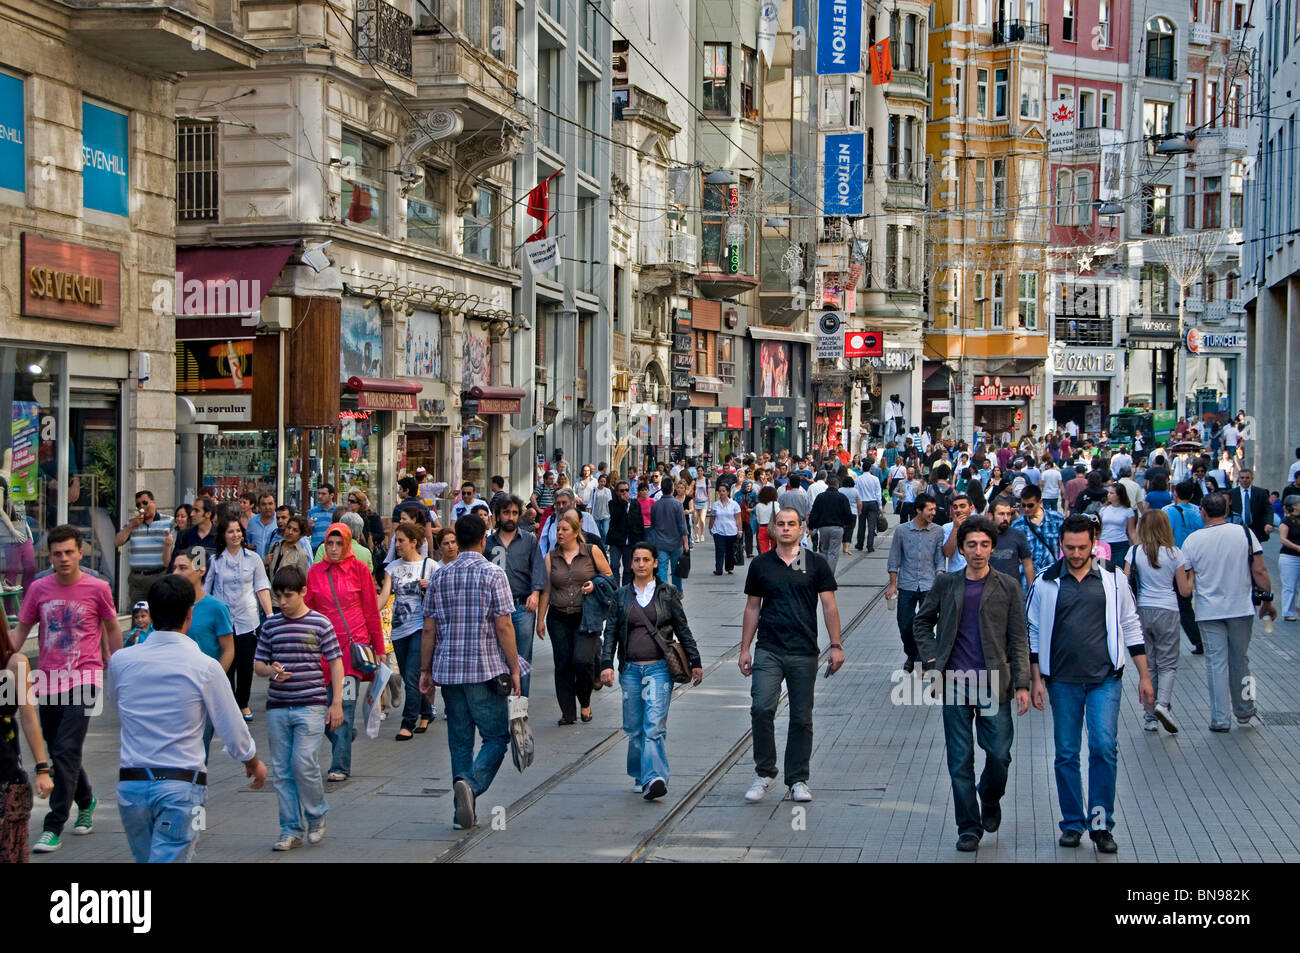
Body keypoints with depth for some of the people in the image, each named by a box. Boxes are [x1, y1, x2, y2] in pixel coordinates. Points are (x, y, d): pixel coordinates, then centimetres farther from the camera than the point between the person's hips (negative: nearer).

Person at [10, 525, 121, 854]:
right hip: (48, 682, 4)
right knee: (59, 752, 15)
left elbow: (112, 628, 9)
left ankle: (53, 829, -11)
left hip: (83, 680, -4)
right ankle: (86, 802, 41)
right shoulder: (39, 589, 4)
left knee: (65, 752, -13)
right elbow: (20, 630, 10)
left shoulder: (97, 588, -3)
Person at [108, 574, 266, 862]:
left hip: (131, 783, 4)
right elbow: (233, 731, -1)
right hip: (182, 785, -4)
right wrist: (254, 762, 19)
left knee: (145, 858, 20)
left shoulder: (120, 661, -1)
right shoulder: (205, 667, -9)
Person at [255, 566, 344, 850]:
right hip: (277, 707, 4)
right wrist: (270, 671, -10)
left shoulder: (320, 624, -1)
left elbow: (335, 663, 2)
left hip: (311, 706, -4)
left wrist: (336, 702, -3)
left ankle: (317, 816, 11)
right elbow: (258, 662, 14)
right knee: (282, 771, 4)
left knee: (303, 763, -13)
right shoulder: (271, 625, 8)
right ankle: (291, 830, 13)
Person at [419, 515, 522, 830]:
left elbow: (429, 629, 8)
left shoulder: (439, 577, 7)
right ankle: (471, 784, -22)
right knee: (496, 737, 3)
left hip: (448, 670, 5)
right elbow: (503, 627, -10)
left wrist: (425, 671, 15)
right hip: (486, 669, -4)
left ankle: (465, 813, 11)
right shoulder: (493, 574, -6)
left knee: (460, 741, 11)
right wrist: (514, 668, -3)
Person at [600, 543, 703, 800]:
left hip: (659, 668, -3)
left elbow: (682, 630, 10)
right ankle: (640, 776, 19)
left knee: (655, 725, -14)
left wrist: (695, 662, 10)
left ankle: (655, 779, -21)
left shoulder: (667, 593, 6)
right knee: (634, 728, 5)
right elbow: (611, 632, 10)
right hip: (630, 670, 3)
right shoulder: (622, 596, 11)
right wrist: (606, 664, -1)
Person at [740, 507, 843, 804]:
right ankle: (764, 773, 0)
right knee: (761, 708, -15)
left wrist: (836, 645, -4)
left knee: (801, 718, 4)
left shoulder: (815, 564, 4)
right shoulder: (760, 564, 7)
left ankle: (798, 779, 15)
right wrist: (745, 649, 8)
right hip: (768, 651, 0)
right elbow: (752, 608, 12)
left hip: (804, 653, 0)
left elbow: (829, 606, 4)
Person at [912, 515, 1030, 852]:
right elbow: (921, 622, 18)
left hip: (993, 685, -1)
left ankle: (990, 801, 30)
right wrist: (931, 661, 4)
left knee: (999, 754, 0)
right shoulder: (945, 584, 6)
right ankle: (968, 827, 12)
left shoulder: (1008, 587, 3)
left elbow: (1018, 640, 3)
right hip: (955, 683, 1)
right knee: (960, 760, 3)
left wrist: (1022, 684, -3)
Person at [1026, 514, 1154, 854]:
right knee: (1066, 753, 5)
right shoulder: (1045, 584, 2)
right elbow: (1033, 633, 8)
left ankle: (1101, 825, 0)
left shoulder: (1113, 580, 3)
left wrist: (1144, 676, 8)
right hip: (1063, 681, 1)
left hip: (1105, 679, -1)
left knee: (1104, 748, -9)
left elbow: (1132, 628, 9)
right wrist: (1037, 679, 4)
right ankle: (1072, 824, 17)